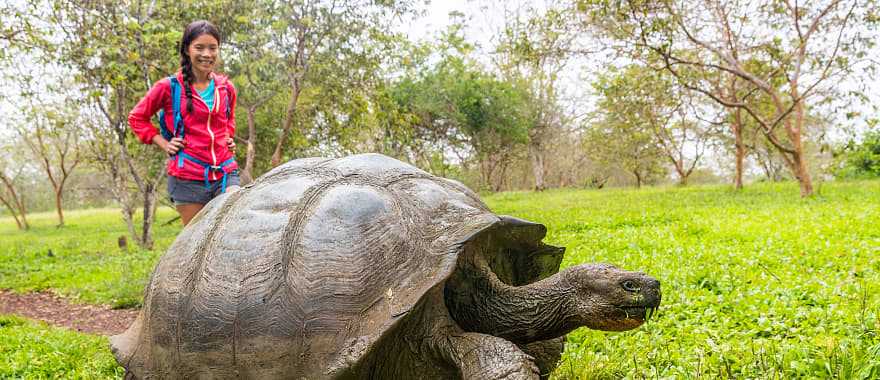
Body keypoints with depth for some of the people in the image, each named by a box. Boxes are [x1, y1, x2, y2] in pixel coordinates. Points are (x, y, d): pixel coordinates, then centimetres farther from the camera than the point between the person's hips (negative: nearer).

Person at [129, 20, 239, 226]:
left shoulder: (226, 88, 9)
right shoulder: (169, 87, -2)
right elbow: (137, 118, 10)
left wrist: (228, 138, 11)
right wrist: (163, 144, 0)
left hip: (225, 173, 3)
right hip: (188, 178, -3)